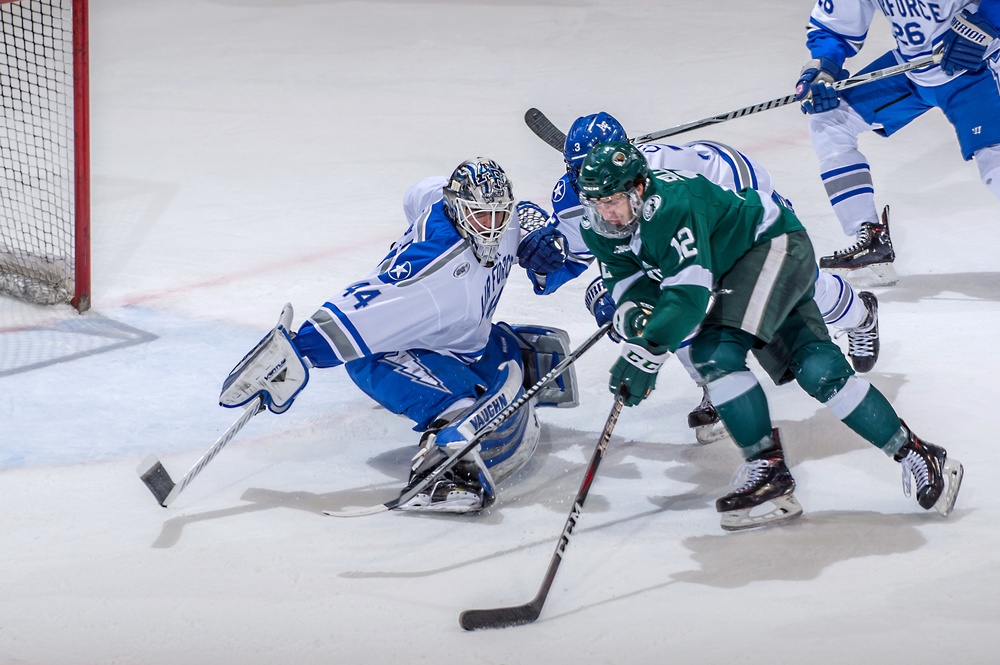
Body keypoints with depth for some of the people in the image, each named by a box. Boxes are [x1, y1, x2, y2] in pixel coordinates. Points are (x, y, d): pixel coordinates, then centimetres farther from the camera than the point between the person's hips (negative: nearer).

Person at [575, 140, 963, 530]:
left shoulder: (671, 206, -33)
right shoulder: (600, 230, -7)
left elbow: (689, 293, -38)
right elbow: (629, 278, 4)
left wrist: (646, 354, -45)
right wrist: (632, 310, -20)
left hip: (777, 245, -9)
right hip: (735, 271, 9)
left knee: (716, 352, -25)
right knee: (817, 370, -1)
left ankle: (769, 470, -17)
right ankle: (914, 456, 2)